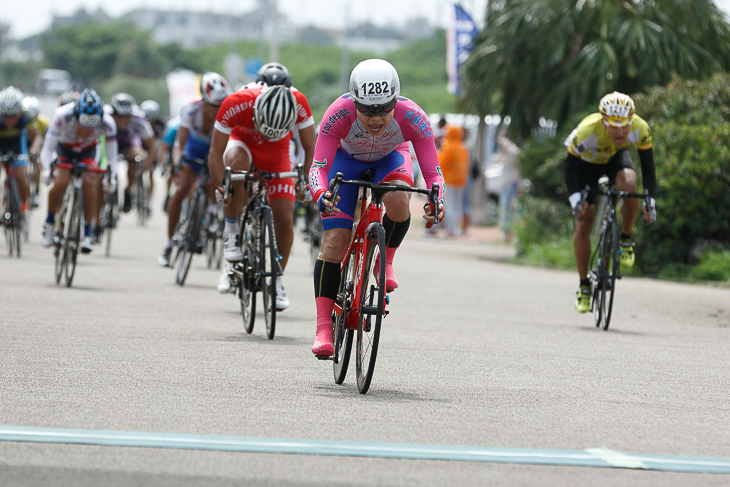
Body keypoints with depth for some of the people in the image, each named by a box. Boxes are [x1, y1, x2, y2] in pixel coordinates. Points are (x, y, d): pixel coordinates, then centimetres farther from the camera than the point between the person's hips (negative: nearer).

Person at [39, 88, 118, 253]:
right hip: (64, 148, -1)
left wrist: (112, 177, -31)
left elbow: (112, 156, -19)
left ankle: (87, 235, -14)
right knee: (61, 182, -24)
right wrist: (46, 169, -45)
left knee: (90, 182, -23)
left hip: (87, 151, 1)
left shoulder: (107, 124, -33)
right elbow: (48, 148, -30)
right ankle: (49, 223, 2)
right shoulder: (62, 116, -38)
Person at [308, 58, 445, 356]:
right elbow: (318, 166, -40)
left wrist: (436, 203, -55)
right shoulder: (339, 114, -38)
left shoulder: (412, 117, -36)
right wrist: (321, 197, -61)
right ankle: (324, 329, -11)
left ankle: (385, 260, -6)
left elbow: (433, 173, -34)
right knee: (334, 240, -14)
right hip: (347, 160, 0)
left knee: (397, 200, -34)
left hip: (390, 158, 0)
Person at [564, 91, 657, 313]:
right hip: (587, 162, -1)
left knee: (629, 185, -34)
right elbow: (569, 167, -25)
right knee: (583, 224, -8)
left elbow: (648, 167, -20)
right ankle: (584, 286, 7)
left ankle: (625, 240, -9)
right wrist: (575, 197, -37)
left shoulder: (640, 129, -33)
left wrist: (650, 201, -26)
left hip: (616, 157, 1)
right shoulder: (587, 131, -39)